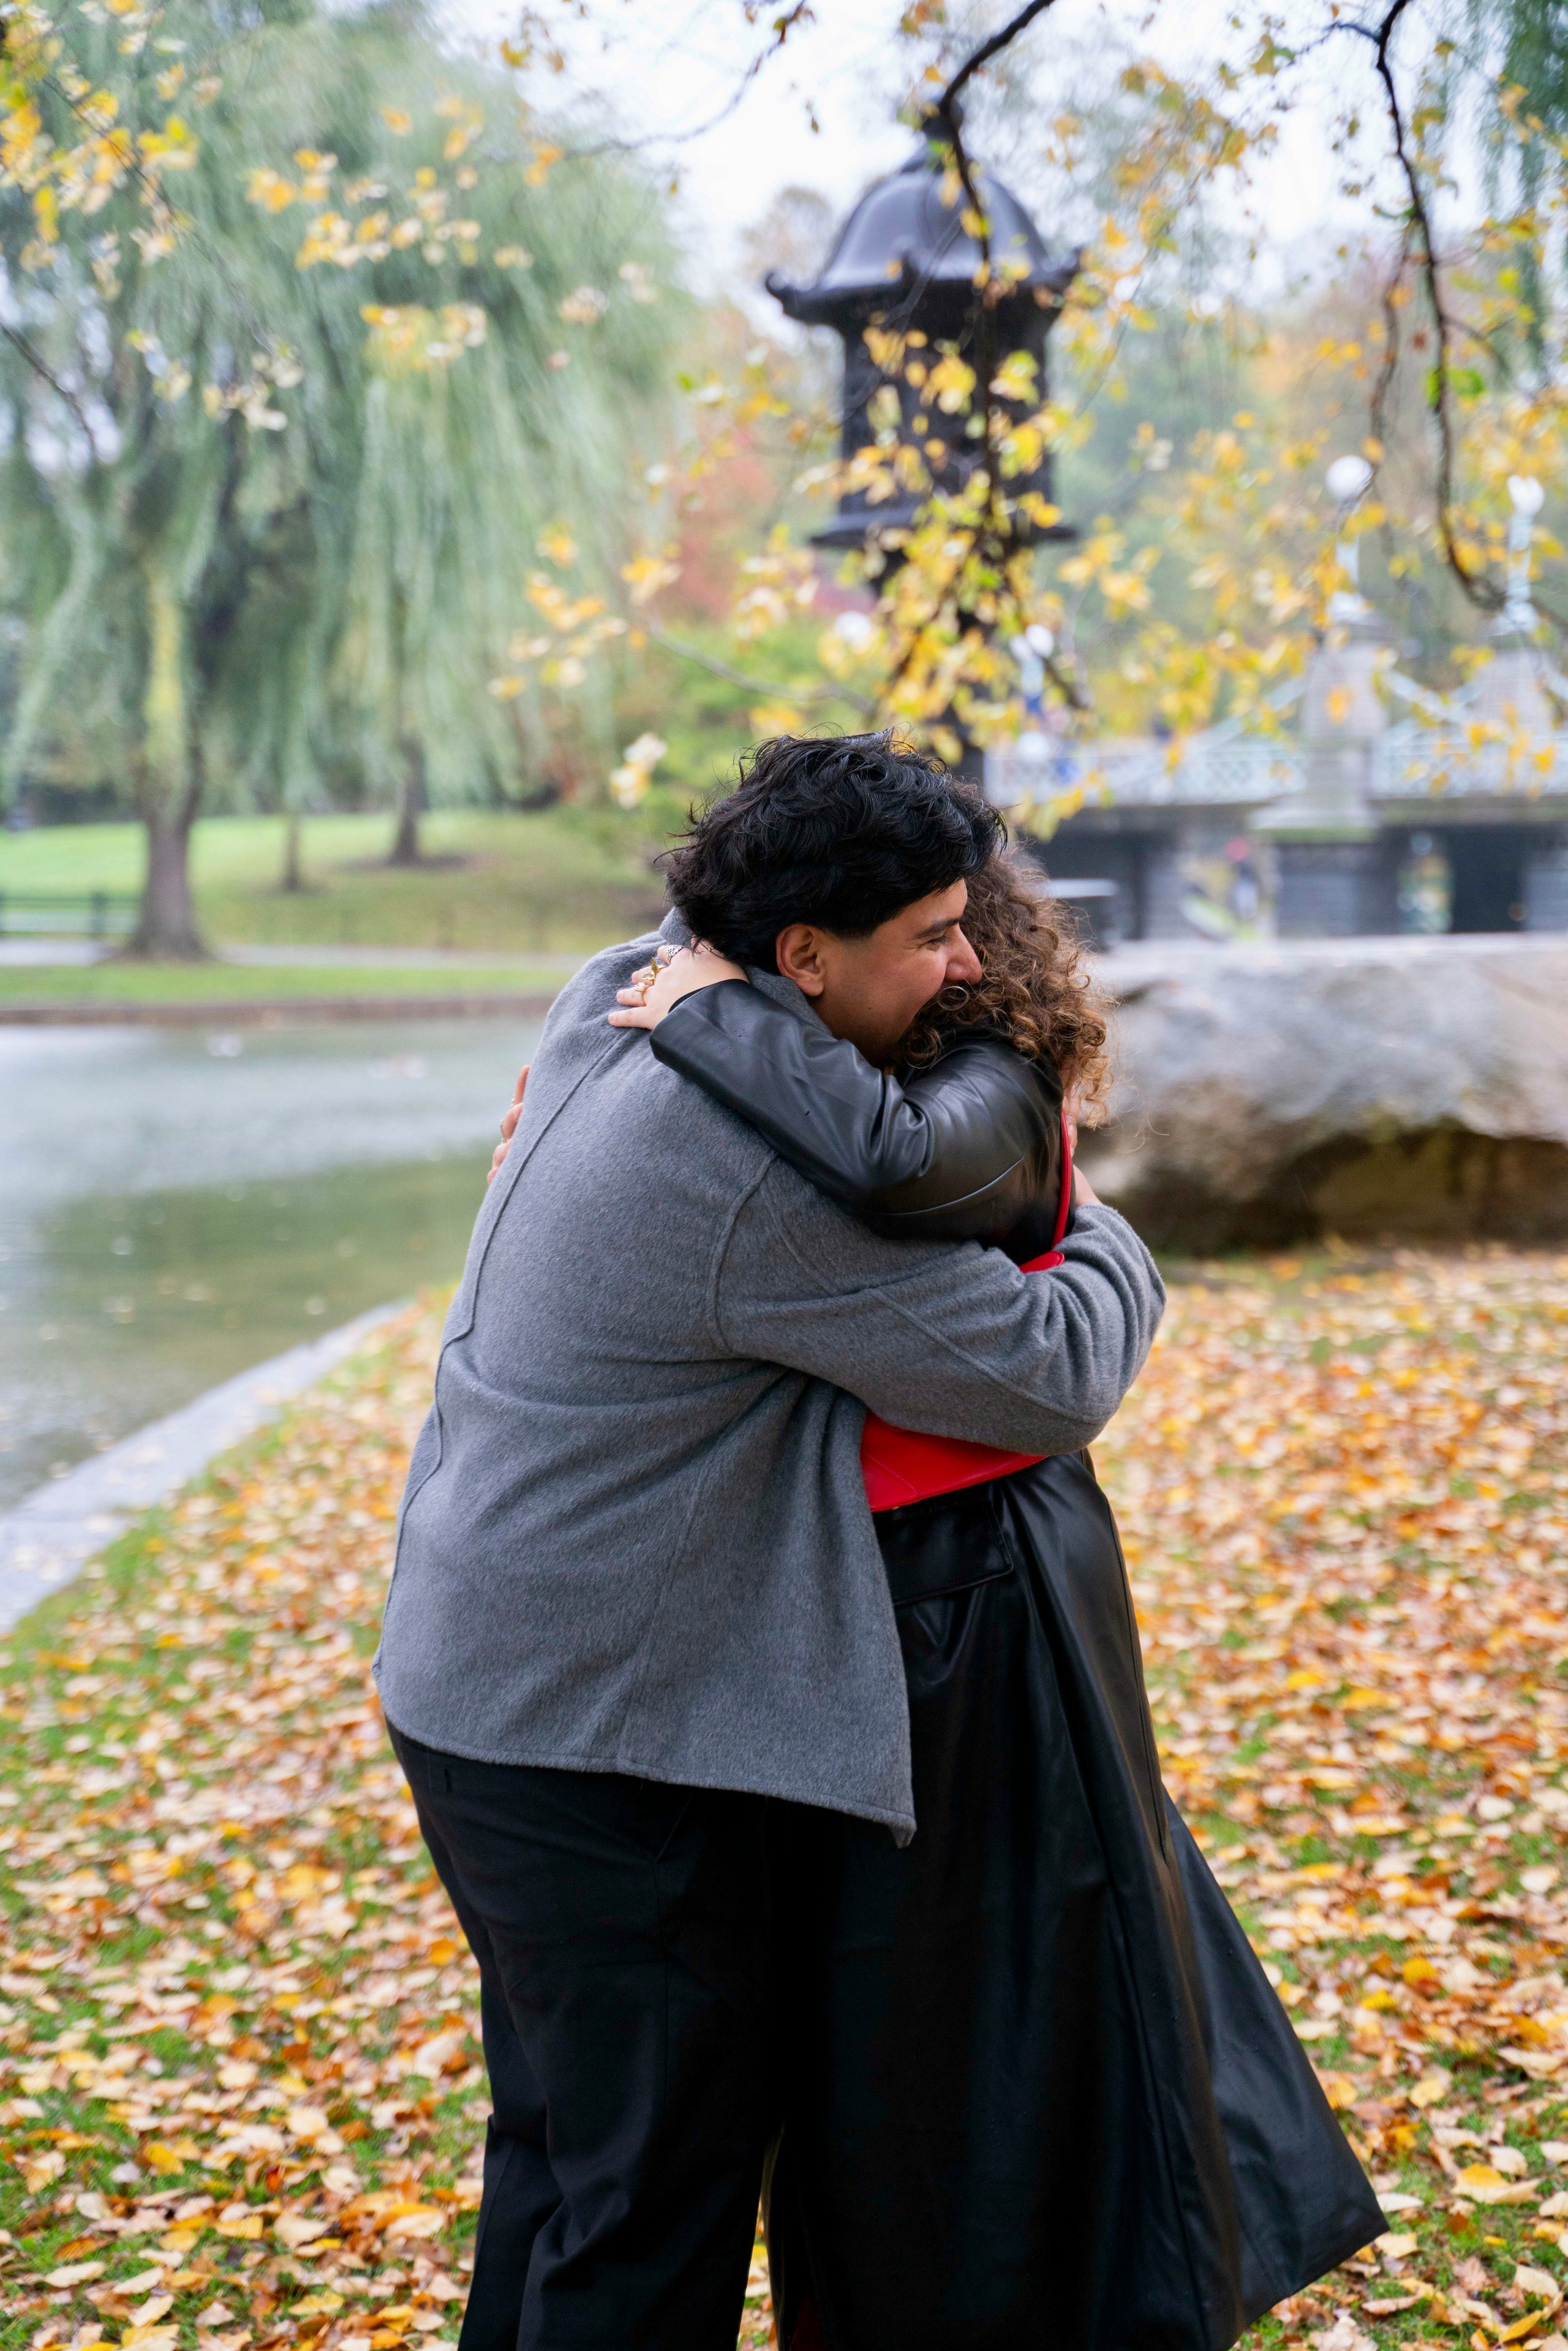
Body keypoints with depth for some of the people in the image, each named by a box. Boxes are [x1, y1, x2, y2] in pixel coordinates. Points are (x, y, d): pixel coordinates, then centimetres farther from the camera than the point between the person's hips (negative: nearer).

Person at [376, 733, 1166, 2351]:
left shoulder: (611, 1004, 2)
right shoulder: (774, 1174, -25)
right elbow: (1047, 1377, -18)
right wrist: (1110, 1249, 2)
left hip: (475, 1675, 10)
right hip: (603, 1735, -10)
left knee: (566, 2129, 23)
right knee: (662, 2175, 3)